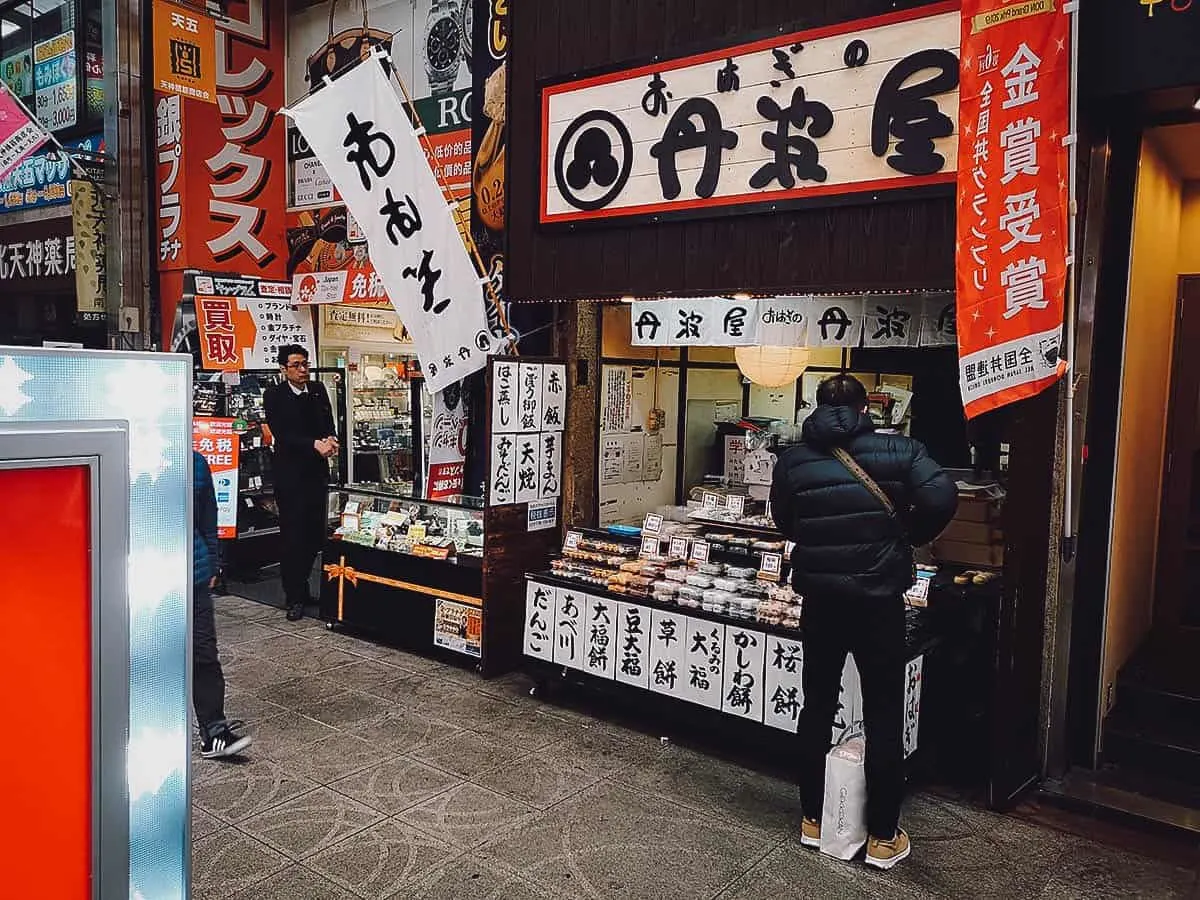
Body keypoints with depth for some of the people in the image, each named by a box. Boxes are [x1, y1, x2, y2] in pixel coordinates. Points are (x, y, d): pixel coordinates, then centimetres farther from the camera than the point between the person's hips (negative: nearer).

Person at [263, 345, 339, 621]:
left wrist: (331, 439, -12)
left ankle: (300, 586, 23)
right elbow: (282, 435, -13)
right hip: (290, 474, -5)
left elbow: (329, 423, 11)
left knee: (315, 534, 6)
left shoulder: (318, 390, 11)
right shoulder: (274, 396, -4)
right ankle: (294, 599, 6)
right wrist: (315, 444, -23)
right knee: (292, 536, -1)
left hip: (317, 472, 5)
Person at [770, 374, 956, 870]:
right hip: (879, 596, -2)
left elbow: (784, 522, 8)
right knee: (883, 716, 9)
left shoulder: (792, 459, 0)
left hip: (819, 596, 2)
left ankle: (812, 820, 28)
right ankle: (882, 837, 19)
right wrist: (908, 537, -1)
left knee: (817, 707, 16)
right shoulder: (897, 449, -5)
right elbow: (941, 497, -17)